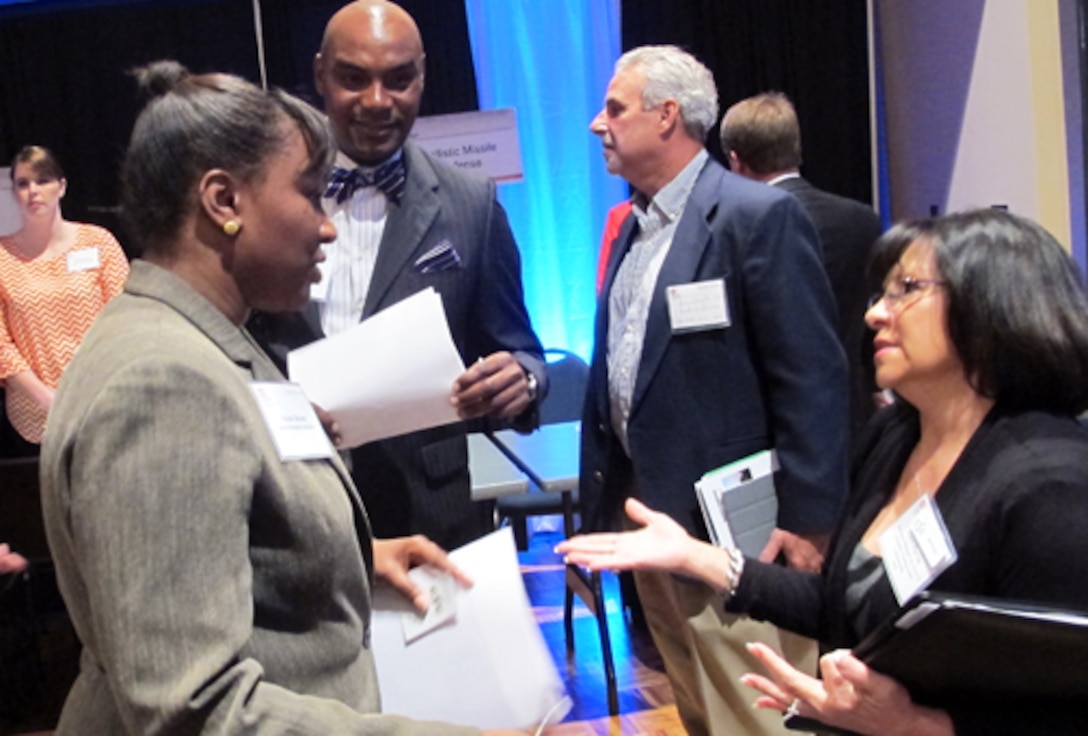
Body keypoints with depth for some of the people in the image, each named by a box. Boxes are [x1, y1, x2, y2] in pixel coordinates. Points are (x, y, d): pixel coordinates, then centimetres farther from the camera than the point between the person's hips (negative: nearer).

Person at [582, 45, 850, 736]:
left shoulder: (759, 215, -12)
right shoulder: (631, 226, 13)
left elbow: (813, 378, -15)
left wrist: (808, 521, -17)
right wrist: (602, 497, 14)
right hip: (647, 513, 8)